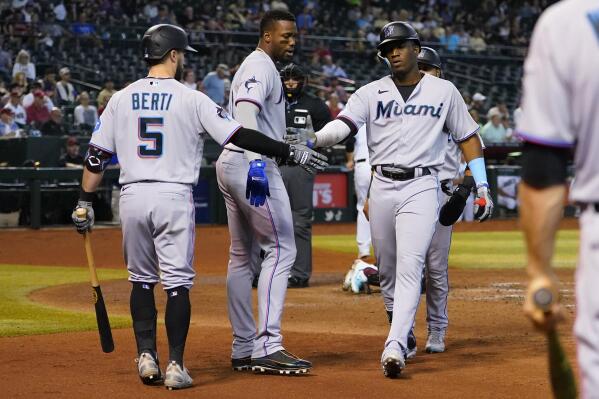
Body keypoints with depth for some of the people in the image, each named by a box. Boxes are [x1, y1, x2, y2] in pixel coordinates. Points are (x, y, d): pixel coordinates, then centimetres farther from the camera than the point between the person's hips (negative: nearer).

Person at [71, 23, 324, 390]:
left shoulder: (121, 99, 6)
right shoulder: (191, 99, -4)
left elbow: (97, 156, 6)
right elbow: (240, 136, -7)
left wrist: (85, 203, 13)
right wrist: (289, 151, -1)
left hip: (132, 197, 3)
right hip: (173, 198, -3)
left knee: (142, 280, 16)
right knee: (177, 283, 1)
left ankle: (147, 357, 9)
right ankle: (175, 366, -2)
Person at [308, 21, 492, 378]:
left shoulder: (444, 91, 6)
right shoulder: (370, 93, 6)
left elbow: (468, 136, 11)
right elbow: (342, 125, -10)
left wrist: (482, 186, 4)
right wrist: (310, 141, -31)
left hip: (421, 187, -3)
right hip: (382, 187, 3)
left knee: (410, 266, -17)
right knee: (387, 270, 10)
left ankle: (395, 348, -26)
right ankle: (404, 333, 29)